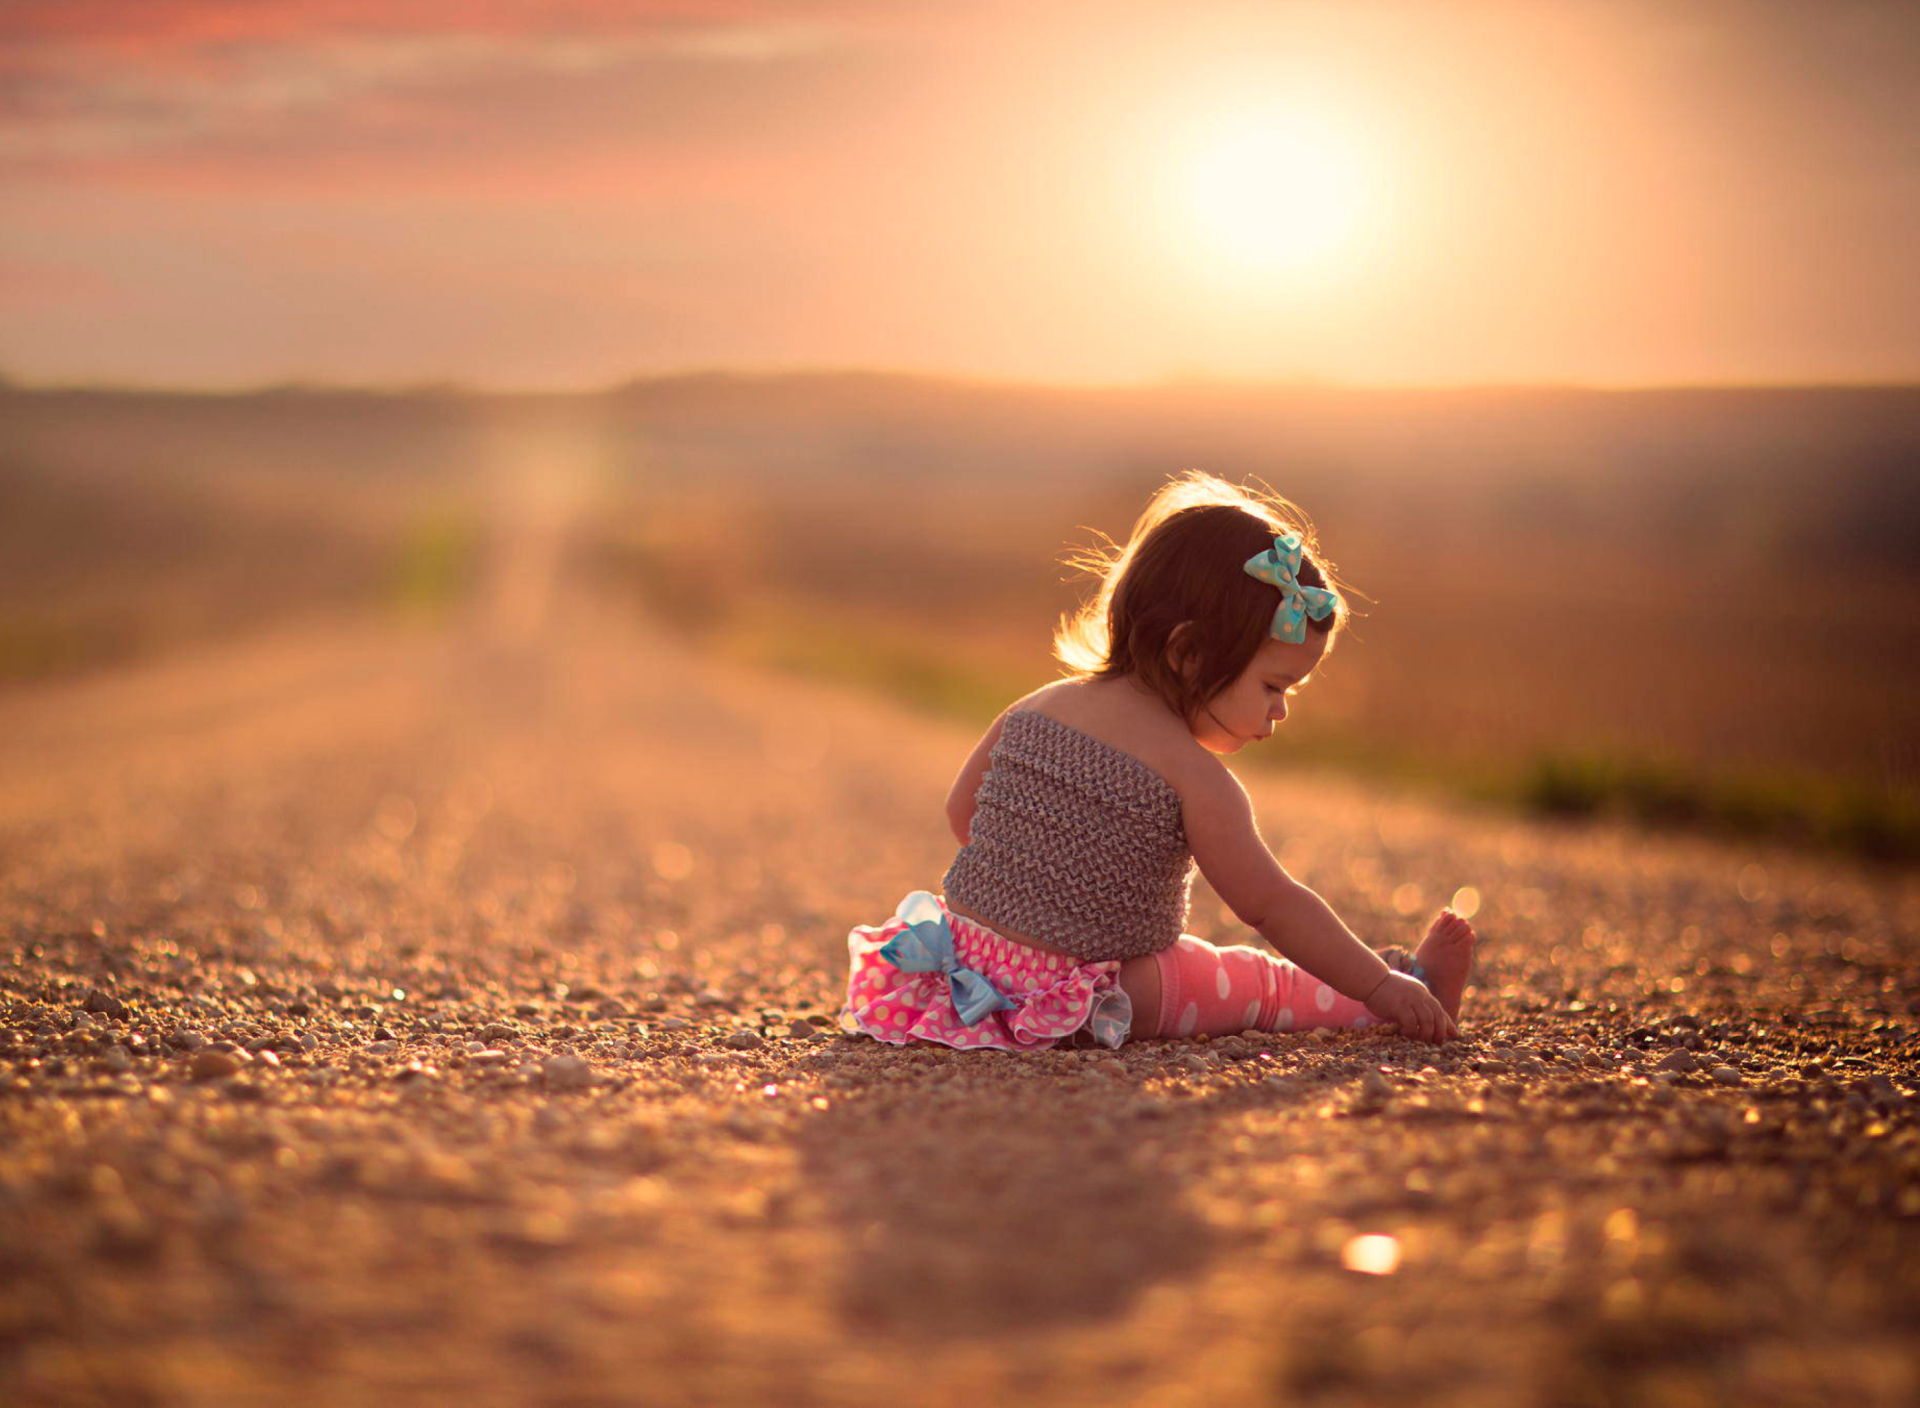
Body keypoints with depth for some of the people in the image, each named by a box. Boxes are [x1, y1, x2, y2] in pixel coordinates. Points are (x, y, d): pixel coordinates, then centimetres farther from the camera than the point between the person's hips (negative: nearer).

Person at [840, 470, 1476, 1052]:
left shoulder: (1034, 708, 3)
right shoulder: (1190, 773, -17)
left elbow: (962, 810, 15)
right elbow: (1273, 906, -15)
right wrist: (1382, 989, -8)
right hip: (1081, 999, -8)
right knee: (1260, 982, 10)